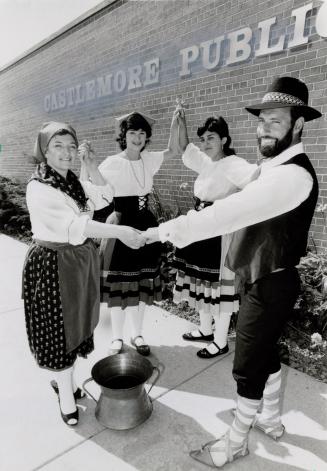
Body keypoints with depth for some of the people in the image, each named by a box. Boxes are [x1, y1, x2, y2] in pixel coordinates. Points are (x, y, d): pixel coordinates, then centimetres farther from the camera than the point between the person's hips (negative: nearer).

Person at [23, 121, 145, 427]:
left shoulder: (74, 182, 7)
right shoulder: (38, 188, -17)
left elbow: (106, 198, 6)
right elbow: (74, 224, -29)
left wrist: (94, 170, -4)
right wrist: (120, 232, -34)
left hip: (82, 260, 7)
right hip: (53, 264, -7)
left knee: (77, 325, 16)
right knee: (59, 330, 6)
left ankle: (62, 380, 36)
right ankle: (67, 397, 25)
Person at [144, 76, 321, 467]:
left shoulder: (294, 175, -25)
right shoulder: (274, 168, 9)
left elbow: (234, 211, -36)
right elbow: (245, 211, 9)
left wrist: (166, 230, -37)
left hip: (270, 285, -9)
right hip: (264, 279, 10)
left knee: (248, 365, 6)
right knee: (264, 352, 24)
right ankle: (271, 419, 47)